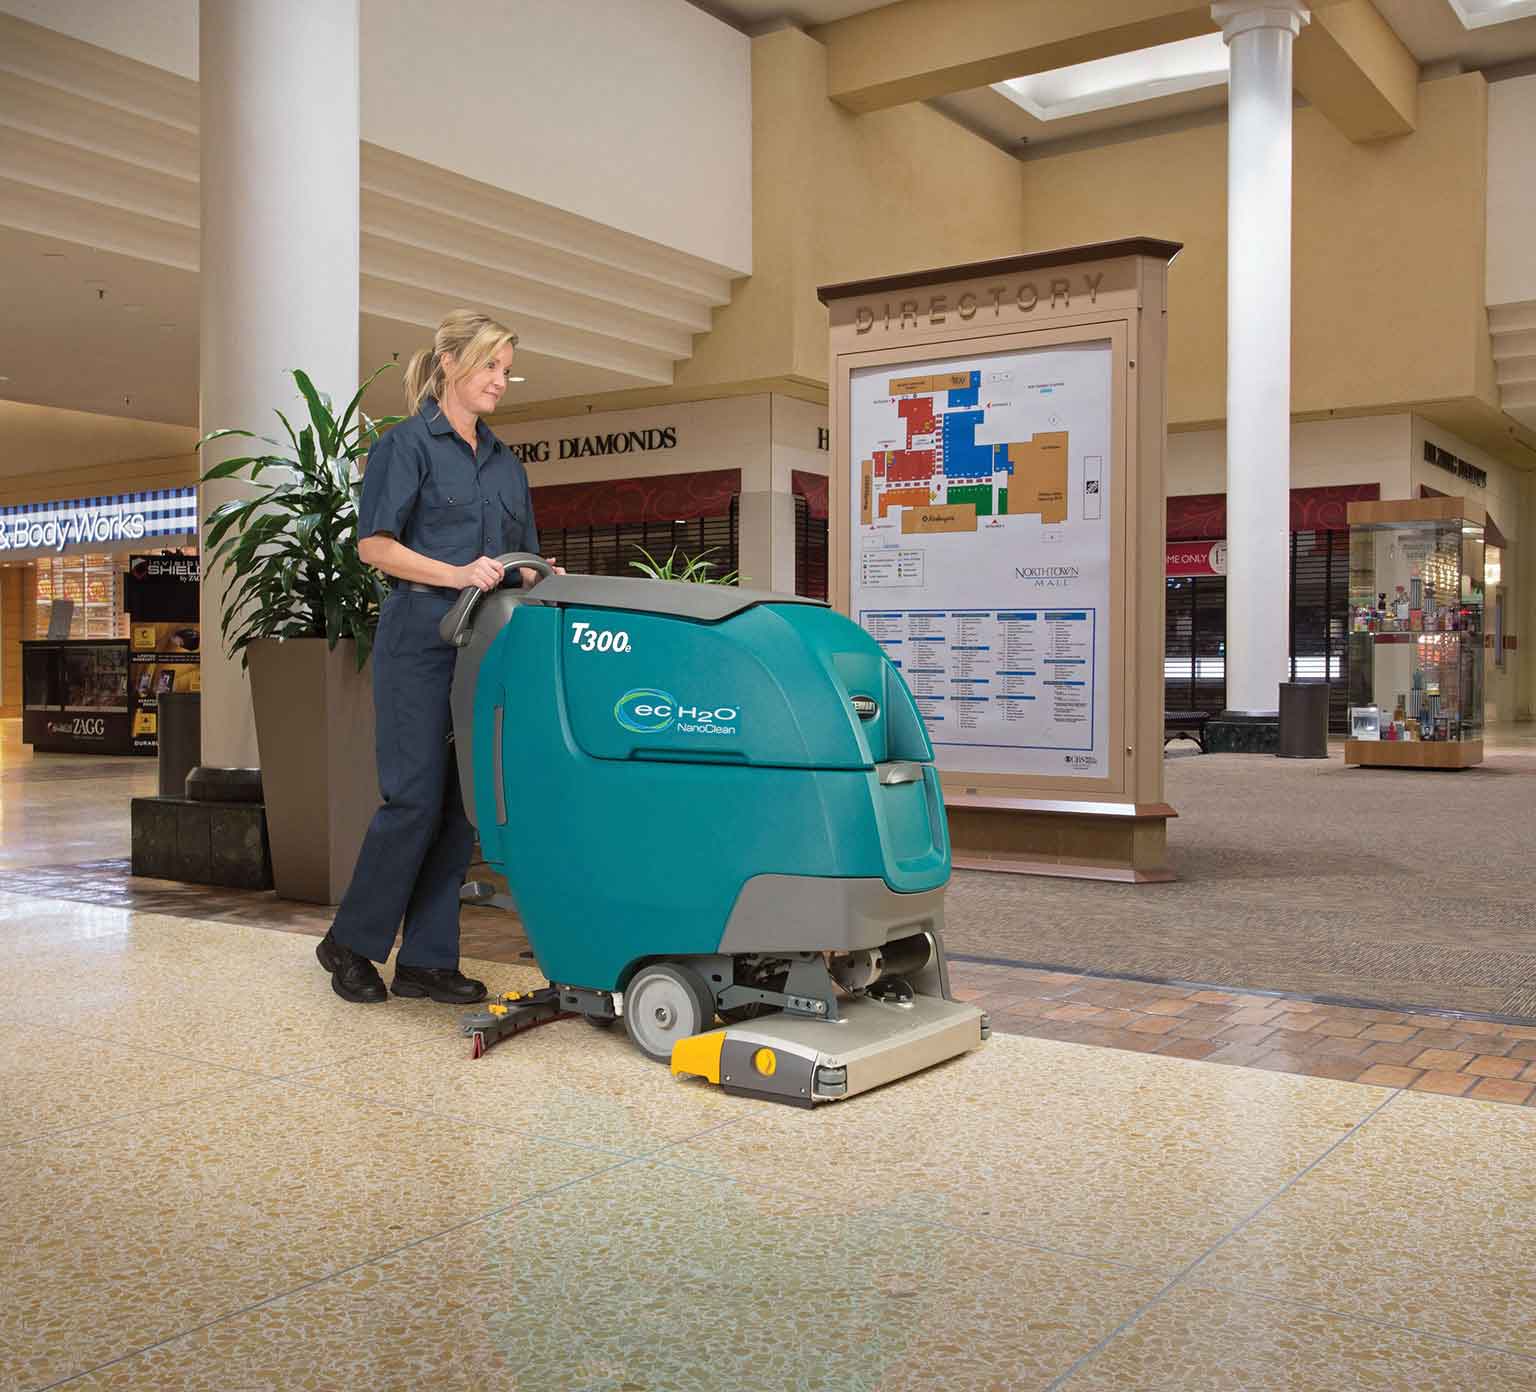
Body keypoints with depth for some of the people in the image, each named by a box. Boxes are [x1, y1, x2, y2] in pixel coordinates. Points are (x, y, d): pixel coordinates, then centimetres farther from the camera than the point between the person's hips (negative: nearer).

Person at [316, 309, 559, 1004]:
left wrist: (540, 579, -1)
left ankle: (426, 960, 12)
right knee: (416, 797, -7)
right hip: (420, 640, -7)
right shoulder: (407, 444, -1)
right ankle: (351, 941, 11)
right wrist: (455, 574, -20)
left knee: (464, 802, 4)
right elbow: (373, 543, -10)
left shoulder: (506, 463, 19)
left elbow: (520, 558, 21)